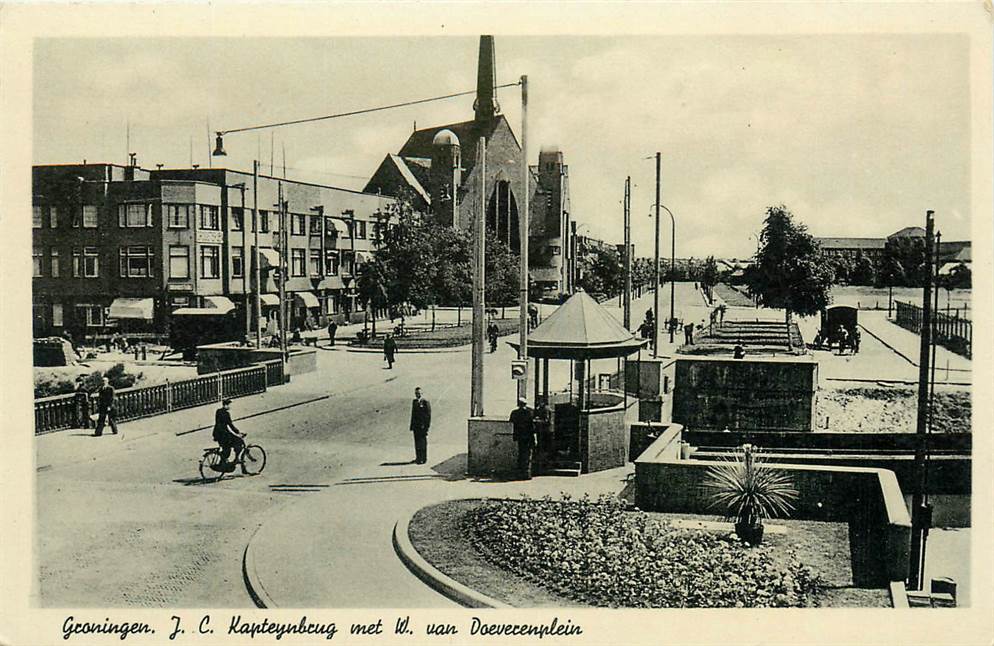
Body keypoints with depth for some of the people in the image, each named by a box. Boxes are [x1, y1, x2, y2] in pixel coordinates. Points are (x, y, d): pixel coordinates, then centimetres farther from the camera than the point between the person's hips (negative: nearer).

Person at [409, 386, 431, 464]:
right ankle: (418, 458, 13)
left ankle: (423, 459, 0)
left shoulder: (426, 402, -6)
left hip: (423, 426, -6)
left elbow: (428, 415, -8)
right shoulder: (414, 402, 15)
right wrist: (412, 426, 14)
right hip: (415, 426, 6)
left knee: (423, 443, -4)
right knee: (417, 442, 7)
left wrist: (427, 426, -14)